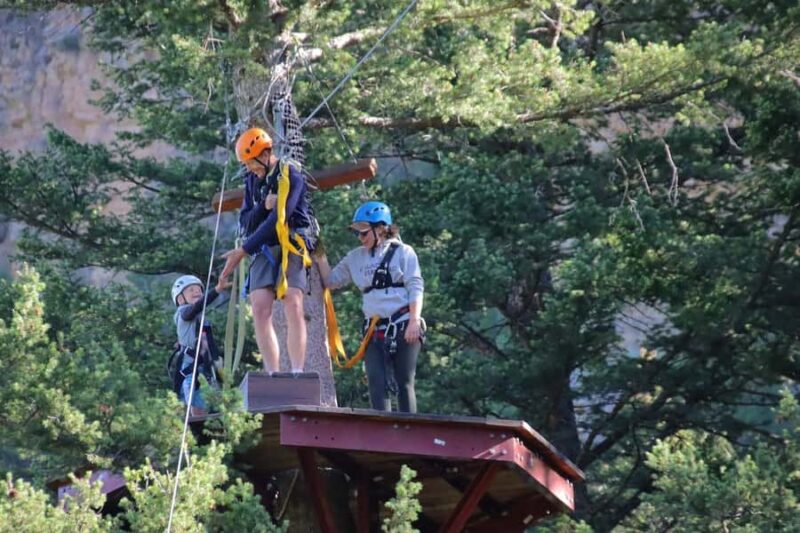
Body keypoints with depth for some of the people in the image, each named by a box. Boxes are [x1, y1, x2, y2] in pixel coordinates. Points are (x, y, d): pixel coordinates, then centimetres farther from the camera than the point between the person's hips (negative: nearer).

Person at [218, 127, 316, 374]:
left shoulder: (290, 176, -8)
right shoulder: (253, 180, 14)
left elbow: (277, 220, -16)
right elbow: (245, 223, 11)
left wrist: (243, 251, -17)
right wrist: (263, 207, -12)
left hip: (291, 245, -6)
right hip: (263, 249, 6)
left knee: (293, 305, -21)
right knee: (260, 310, -10)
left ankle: (297, 374, -25)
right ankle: (272, 375, -11)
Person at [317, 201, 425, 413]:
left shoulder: (402, 252, 3)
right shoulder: (356, 258, 17)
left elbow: (415, 288, -4)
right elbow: (331, 280, 19)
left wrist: (414, 321, -14)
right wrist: (321, 257, 6)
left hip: (403, 327, -4)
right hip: (374, 330, 4)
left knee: (404, 383, -4)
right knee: (377, 384, -7)